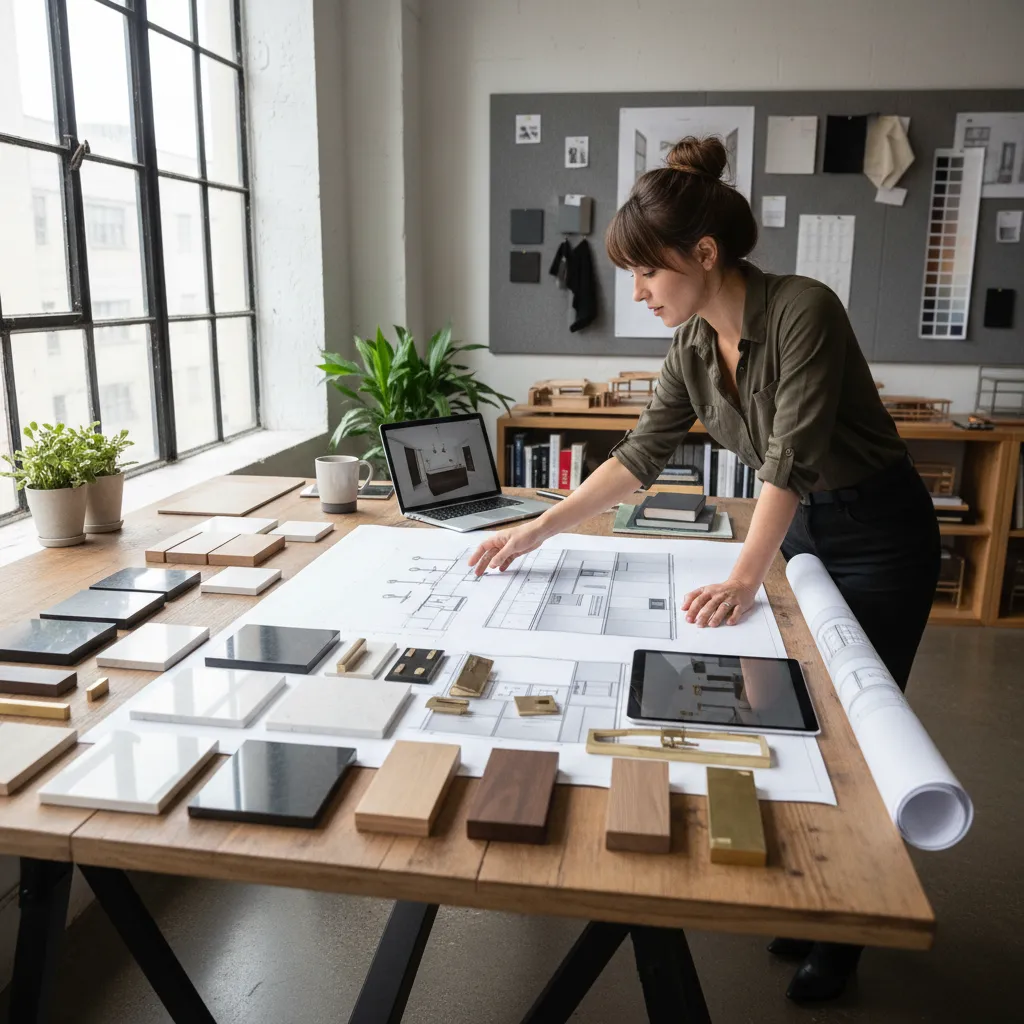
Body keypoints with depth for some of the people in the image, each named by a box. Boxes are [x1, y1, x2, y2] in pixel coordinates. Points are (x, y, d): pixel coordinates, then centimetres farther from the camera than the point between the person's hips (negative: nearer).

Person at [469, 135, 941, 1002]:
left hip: (879, 537, -6)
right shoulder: (693, 345, -4)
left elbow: (790, 456, -30)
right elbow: (641, 455, -2)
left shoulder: (802, 309, -26)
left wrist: (745, 579, -33)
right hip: (800, 529, 7)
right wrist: (540, 529, -6)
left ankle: (843, 936, 25)